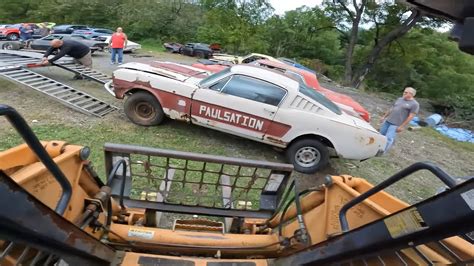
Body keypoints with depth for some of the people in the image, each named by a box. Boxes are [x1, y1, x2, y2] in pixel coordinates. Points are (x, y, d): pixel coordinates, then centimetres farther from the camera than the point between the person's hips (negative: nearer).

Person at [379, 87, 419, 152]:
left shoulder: (414, 104, -8)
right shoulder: (399, 99, 12)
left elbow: (410, 117, -12)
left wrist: (402, 126, -15)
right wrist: (384, 116, 16)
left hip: (396, 125, -7)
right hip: (387, 121, 7)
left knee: (388, 138, -12)